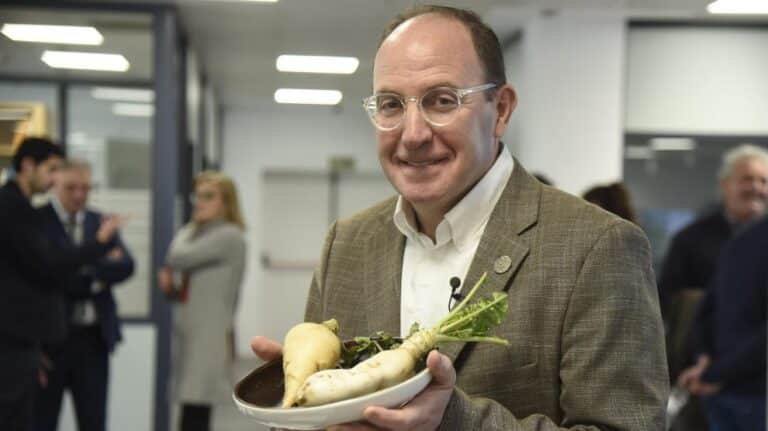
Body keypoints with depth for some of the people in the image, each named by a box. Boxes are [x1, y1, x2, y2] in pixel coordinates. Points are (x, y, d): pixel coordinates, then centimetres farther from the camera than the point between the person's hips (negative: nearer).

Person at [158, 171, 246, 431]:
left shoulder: (229, 236, -9)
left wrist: (184, 235, 4)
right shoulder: (192, 233, 18)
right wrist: (169, 284, -5)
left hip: (211, 336, -8)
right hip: (187, 332, 8)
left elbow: (179, 257, -17)